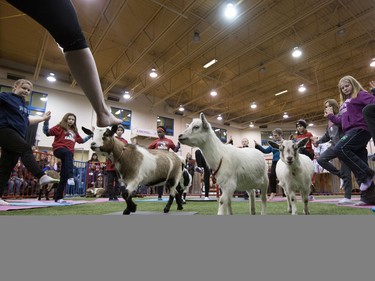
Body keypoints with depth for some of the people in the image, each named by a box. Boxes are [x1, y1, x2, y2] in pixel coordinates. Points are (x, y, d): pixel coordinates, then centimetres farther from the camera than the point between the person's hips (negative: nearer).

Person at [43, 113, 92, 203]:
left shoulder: (74, 131, 23)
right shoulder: (60, 127, 10)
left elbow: (81, 141, 29)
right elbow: (47, 132, 0)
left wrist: (90, 135, 25)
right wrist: (46, 121, -13)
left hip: (69, 154, 5)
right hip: (59, 149, -5)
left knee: (64, 176, 1)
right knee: (68, 152, -42)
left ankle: (58, 197, 8)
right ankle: (71, 177, -54)